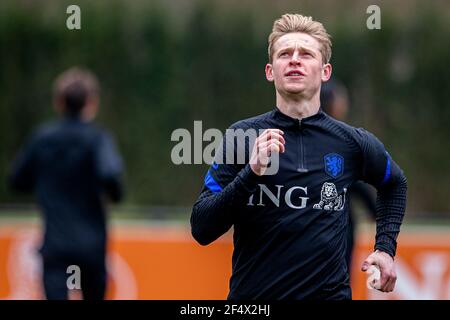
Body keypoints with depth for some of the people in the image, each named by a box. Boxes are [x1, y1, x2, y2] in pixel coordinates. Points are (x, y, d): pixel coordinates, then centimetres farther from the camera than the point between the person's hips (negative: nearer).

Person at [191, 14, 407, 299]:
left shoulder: (352, 142, -1)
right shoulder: (242, 136, -5)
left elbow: (395, 182, 21)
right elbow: (201, 230, -10)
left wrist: (386, 248, 10)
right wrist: (251, 173, -22)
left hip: (329, 292, 1)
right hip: (251, 295, 0)